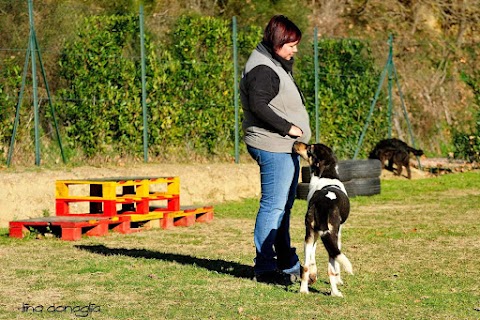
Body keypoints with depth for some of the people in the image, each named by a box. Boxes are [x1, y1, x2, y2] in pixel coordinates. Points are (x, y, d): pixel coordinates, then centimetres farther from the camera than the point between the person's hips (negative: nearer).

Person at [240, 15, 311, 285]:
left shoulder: (278, 65, 17)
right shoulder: (262, 69, -16)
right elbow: (258, 105, -26)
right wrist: (288, 127, -22)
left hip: (286, 147, 11)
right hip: (273, 147, -11)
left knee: (284, 206, 15)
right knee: (274, 206, -8)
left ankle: (287, 264, 23)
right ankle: (264, 268, -5)